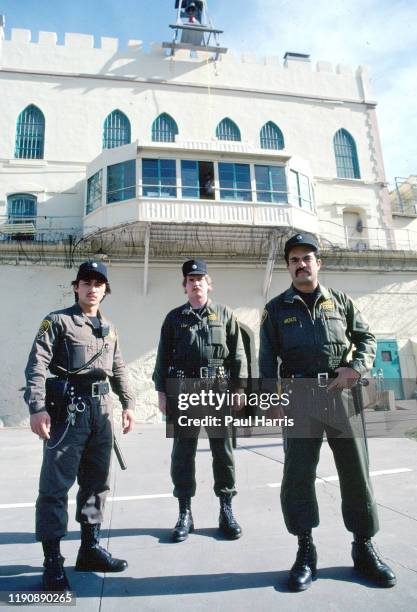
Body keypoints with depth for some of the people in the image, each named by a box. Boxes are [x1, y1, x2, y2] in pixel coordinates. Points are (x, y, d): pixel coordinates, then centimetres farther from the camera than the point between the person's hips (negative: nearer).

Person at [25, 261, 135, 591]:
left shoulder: (109, 328, 16)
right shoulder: (57, 321, -1)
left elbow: (119, 370, 19)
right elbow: (37, 365, -10)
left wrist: (128, 404, 10)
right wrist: (37, 407, -19)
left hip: (101, 409, 6)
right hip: (67, 407, -6)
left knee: (98, 481, 13)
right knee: (56, 484, -1)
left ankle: (91, 547, 27)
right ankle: (53, 560, 11)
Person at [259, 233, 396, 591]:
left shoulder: (340, 301, 12)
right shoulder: (276, 308, 7)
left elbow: (366, 337, 11)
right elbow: (267, 358, 4)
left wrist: (356, 367, -9)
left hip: (343, 394, 2)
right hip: (300, 396, -1)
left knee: (356, 472, 8)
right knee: (298, 474, 0)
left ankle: (364, 548, 26)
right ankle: (306, 553, 15)